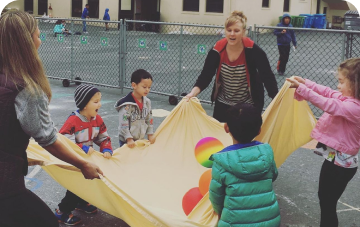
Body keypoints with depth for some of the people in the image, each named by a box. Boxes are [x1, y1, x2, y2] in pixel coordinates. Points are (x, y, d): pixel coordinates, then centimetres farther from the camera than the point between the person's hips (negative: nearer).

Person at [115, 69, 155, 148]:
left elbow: (149, 119, 12)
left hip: (141, 140, 6)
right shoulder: (127, 104, -19)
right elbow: (123, 123, -19)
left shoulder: (147, 102, 2)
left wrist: (150, 134, 9)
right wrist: (129, 139, -19)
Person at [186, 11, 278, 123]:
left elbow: (268, 77, -18)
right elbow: (206, 75, -12)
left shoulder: (253, 50, -19)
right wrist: (193, 93, -28)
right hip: (223, 104, 3)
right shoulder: (218, 50, -13)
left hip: (249, 105, -2)